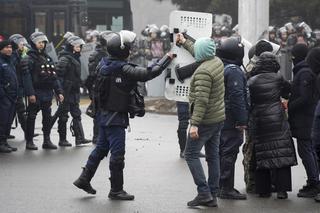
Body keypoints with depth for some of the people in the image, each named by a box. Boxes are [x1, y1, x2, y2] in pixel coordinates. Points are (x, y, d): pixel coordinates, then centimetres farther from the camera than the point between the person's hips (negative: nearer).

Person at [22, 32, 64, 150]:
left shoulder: (47, 58, 16)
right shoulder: (29, 59, -6)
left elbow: (54, 77, 17)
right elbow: (27, 77, -14)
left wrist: (59, 91, 10)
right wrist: (30, 93, -23)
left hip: (48, 93, 7)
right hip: (36, 93, -7)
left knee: (47, 117, 9)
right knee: (31, 117, -1)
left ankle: (47, 140, 17)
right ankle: (29, 141, 5)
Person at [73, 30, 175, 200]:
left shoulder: (103, 64, 3)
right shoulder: (123, 69, -21)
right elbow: (149, 73, -21)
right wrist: (167, 59, -11)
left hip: (104, 114, 9)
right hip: (116, 117, -9)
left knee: (101, 148, 20)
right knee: (117, 153, 0)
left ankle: (84, 179, 26)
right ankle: (116, 190, 8)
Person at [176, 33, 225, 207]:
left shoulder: (203, 71, -22)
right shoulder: (217, 62, 5)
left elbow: (201, 100, -28)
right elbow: (199, 55, 28)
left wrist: (195, 124, -28)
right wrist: (184, 42, 40)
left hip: (205, 120, -9)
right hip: (219, 118, 9)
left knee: (191, 154, -2)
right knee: (213, 156, 11)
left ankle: (204, 193, -8)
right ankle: (212, 196, 15)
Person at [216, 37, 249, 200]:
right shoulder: (234, 71, -18)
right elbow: (237, 98, -21)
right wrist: (242, 121, -19)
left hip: (219, 118, 9)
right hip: (231, 120, -9)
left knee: (222, 151, 15)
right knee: (229, 152, -5)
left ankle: (220, 185, 22)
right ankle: (227, 188, -2)